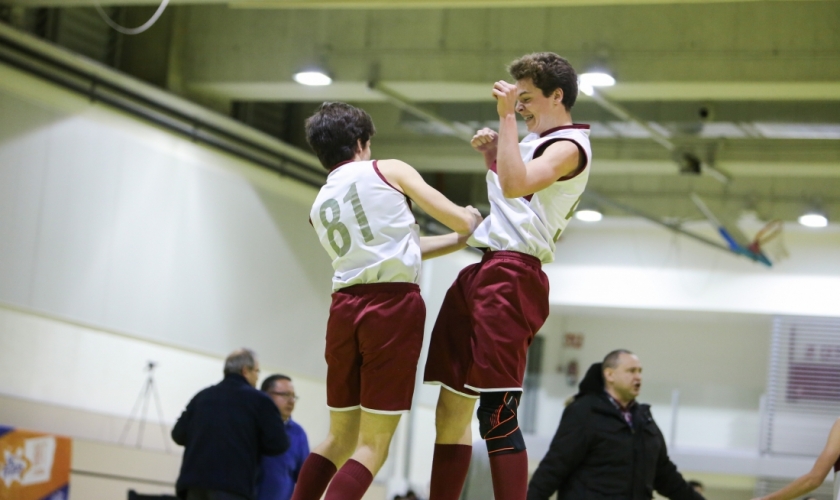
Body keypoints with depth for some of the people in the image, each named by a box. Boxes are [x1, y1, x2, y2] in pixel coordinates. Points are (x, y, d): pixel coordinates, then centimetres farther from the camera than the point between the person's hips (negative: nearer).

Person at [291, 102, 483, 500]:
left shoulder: (320, 207, 20)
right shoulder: (388, 170, 4)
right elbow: (462, 221, 4)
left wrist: (459, 240, 30)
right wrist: (472, 222, 26)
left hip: (344, 308, 6)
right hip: (393, 306, -6)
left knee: (340, 439, 18)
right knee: (372, 446, -3)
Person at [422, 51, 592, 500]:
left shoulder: (569, 146, -7)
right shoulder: (535, 140, 22)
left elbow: (515, 184, -24)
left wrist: (507, 117, -19)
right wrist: (492, 152, 17)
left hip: (511, 274, -10)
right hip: (481, 272, 10)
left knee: (497, 413, -15)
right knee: (452, 407, 10)